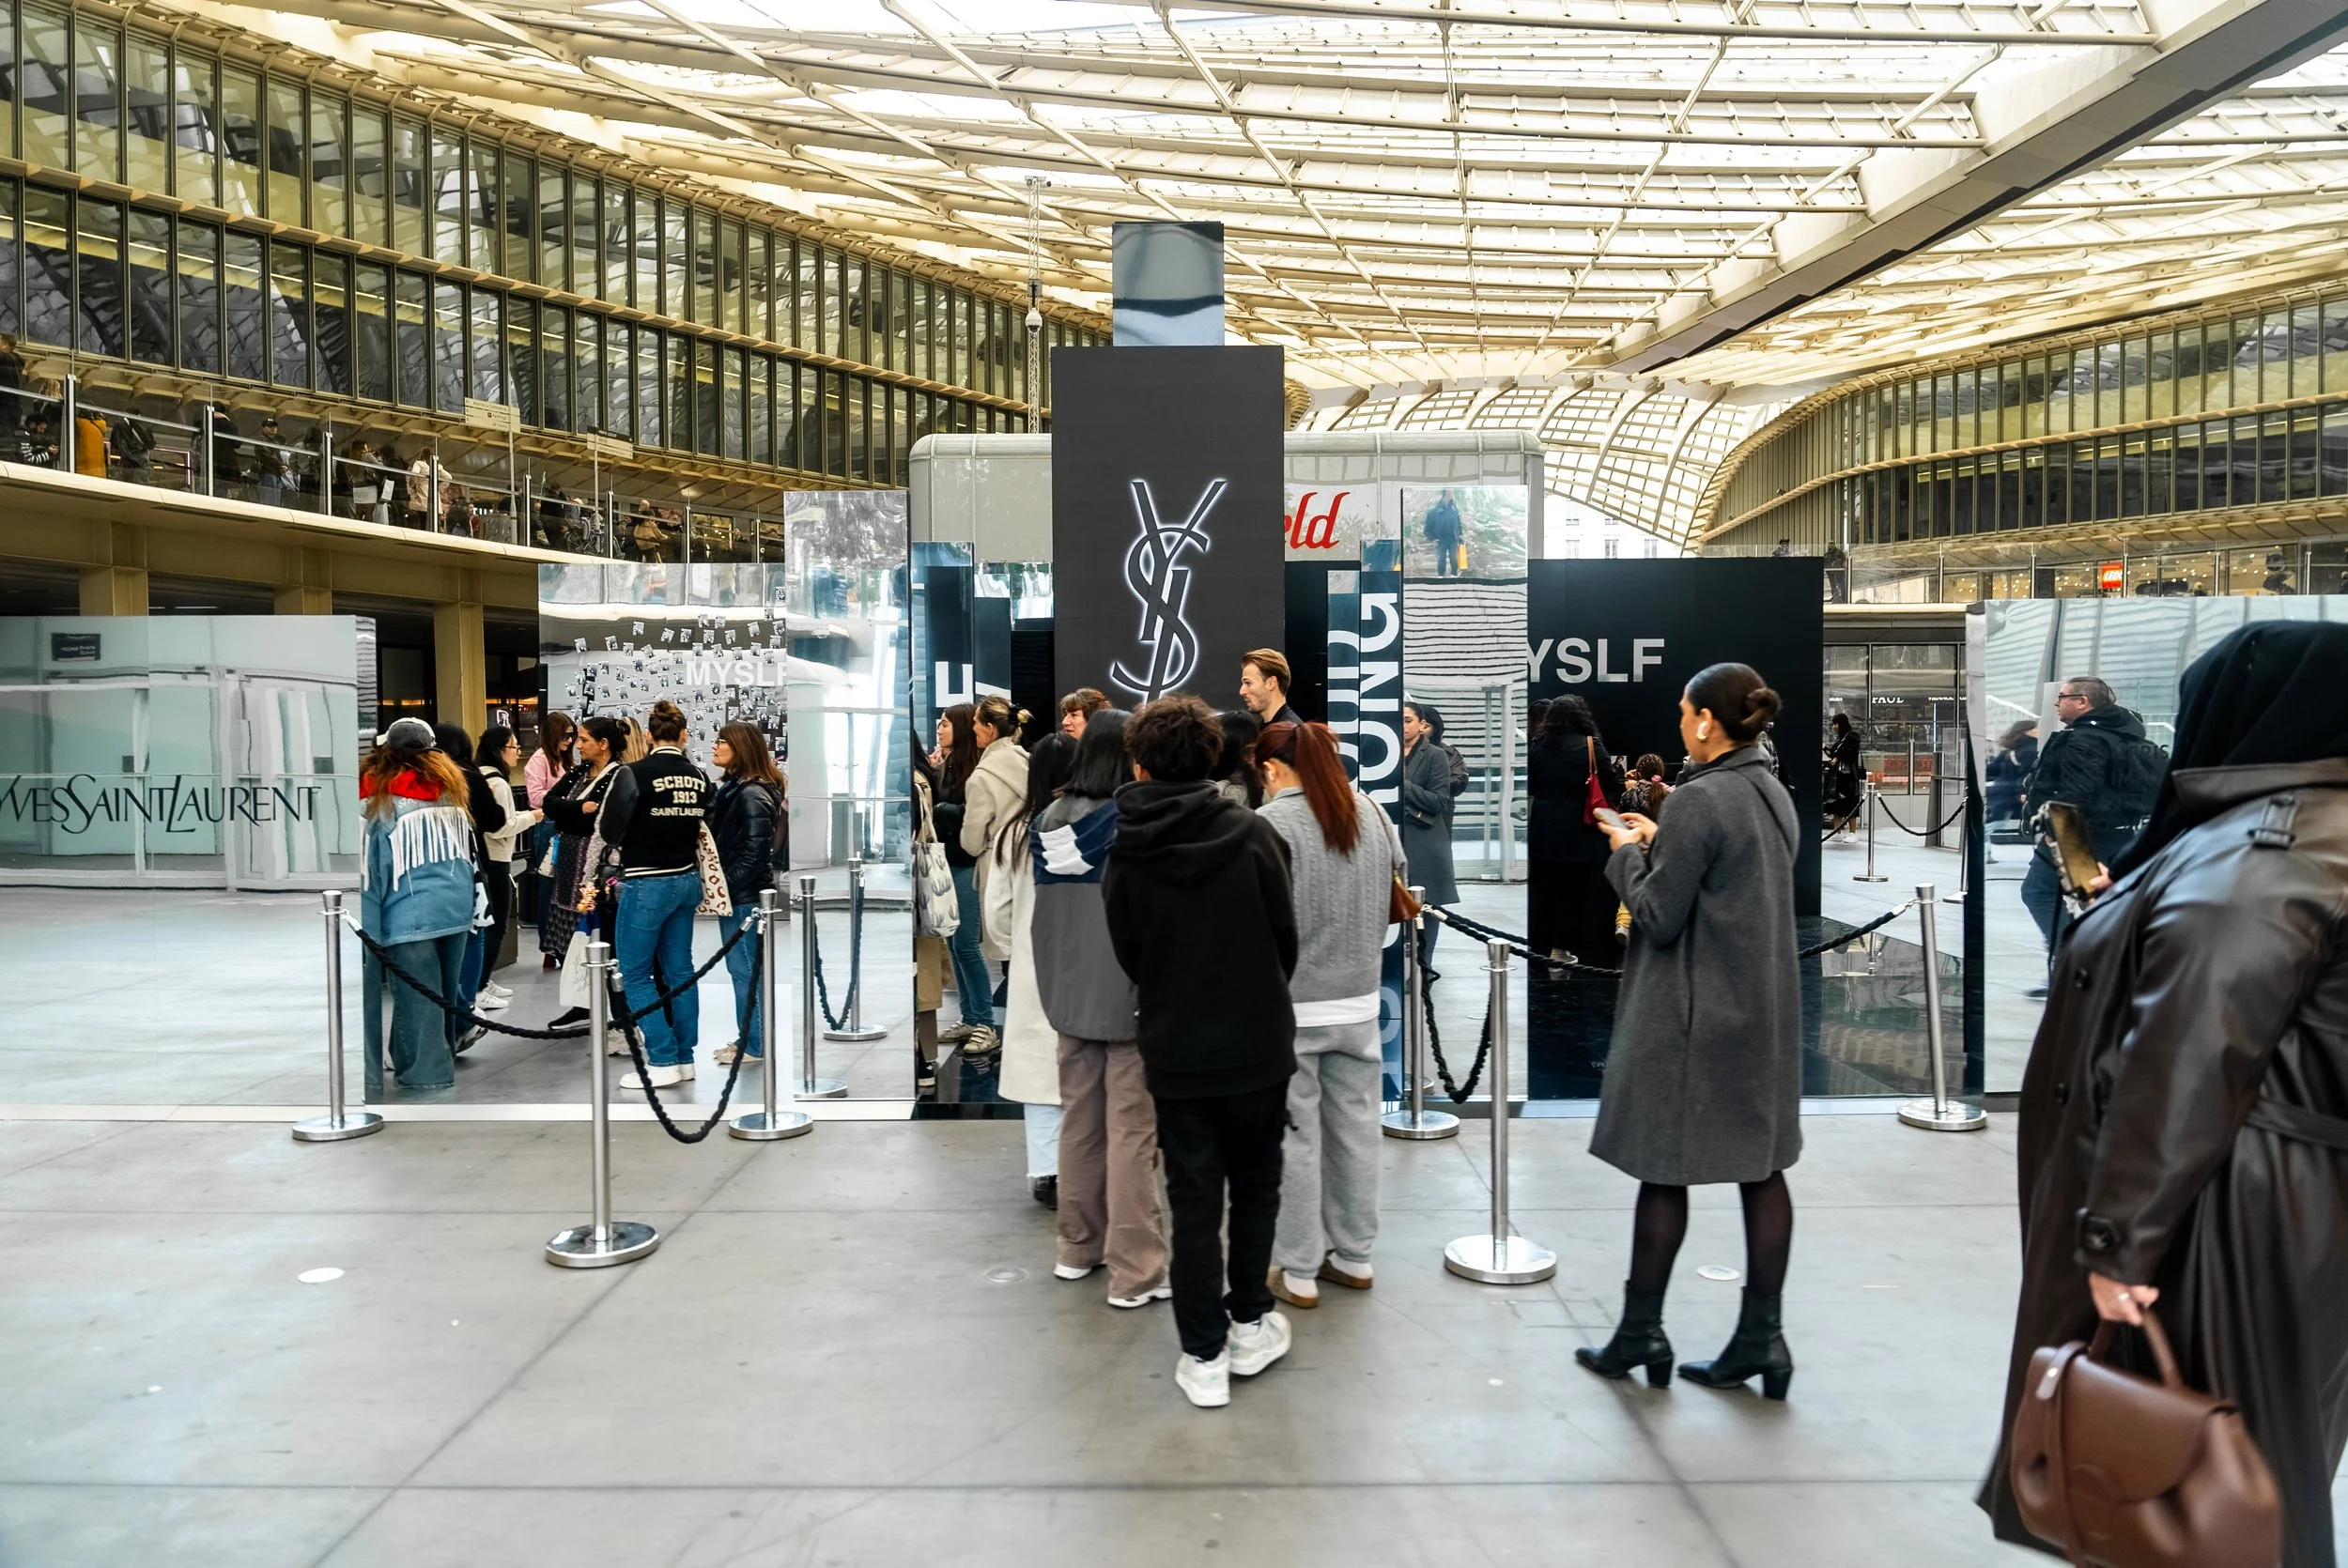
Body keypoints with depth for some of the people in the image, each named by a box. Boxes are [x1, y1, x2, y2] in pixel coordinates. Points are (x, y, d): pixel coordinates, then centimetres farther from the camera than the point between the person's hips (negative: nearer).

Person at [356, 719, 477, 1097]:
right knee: (444, 990, 14)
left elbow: (371, 866, -5)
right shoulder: (450, 784, 12)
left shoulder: (377, 794, -2)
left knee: (417, 994, 1)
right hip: (456, 904, 5)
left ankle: (425, 1073, 4)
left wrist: (369, 924, -1)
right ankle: (441, 1061, 22)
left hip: (411, 911, -4)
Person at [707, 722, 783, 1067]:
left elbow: (753, 852, -20)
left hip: (744, 896, -10)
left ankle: (754, 1045, 6)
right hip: (735, 894, 10)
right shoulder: (733, 788, 13)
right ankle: (748, 1037, 24)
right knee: (741, 968, 15)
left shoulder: (752, 795, -16)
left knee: (745, 970, -2)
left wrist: (725, 887, -17)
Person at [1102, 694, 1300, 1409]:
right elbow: (1287, 938, -3)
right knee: (1256, 1189, 19)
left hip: (1177, 1054, 0)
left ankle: (1204, 1357, 16)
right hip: (1259, 1046, 0)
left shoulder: (1124, 854, -8)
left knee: (1193, 1204, 10)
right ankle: (1250, 1326, 29)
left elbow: (1128, 957, 1)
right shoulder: (1252, 832, -11)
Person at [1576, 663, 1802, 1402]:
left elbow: (1659, 916, -16)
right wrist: (1660, 846, 12)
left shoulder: (1700, 800, -18)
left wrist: (1628, 854, -1)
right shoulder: (1775, 795, 8)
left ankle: (1640, 1335, 16)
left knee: (1664, 1171, 4)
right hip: (1764, 1009, 8)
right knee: (1762, 1169, 10)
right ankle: (1762, 1340, 18)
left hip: (1693, 1018, -8)